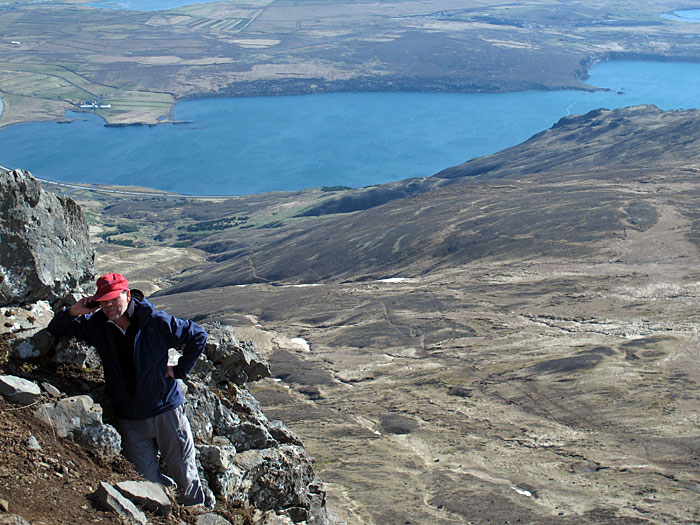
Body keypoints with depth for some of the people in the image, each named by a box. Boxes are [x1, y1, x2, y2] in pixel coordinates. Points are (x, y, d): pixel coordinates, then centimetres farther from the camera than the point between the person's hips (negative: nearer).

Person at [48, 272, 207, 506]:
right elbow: (56, 330, 8)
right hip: (129, 419, 4)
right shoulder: (97, 325, -2)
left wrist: (179, 370, -6)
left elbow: (198, 336, -2)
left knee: (185, 474, 6)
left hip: (164, 410, -3)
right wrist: (73, 312, -12)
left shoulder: (156, 322, -13)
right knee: (146, 481, 8)